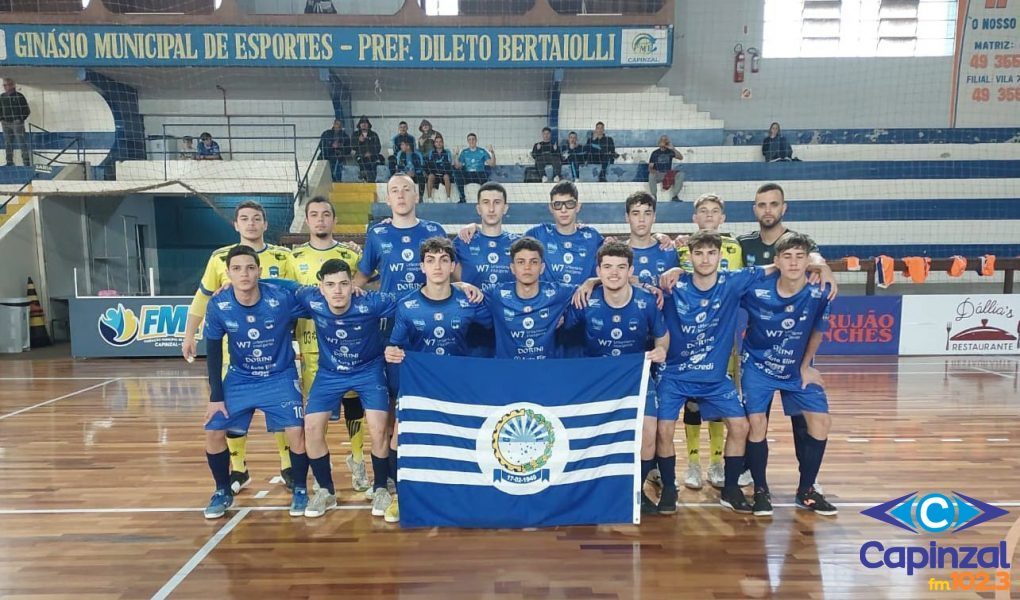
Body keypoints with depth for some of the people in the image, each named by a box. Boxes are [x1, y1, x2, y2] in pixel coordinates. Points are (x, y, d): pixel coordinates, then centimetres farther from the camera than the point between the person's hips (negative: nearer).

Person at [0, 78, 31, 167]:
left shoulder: (19, 96, -5)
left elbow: (27, 110, -5)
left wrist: (20, 119, -12)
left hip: (17, 123, -5)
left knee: (22, 143, -8)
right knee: (8, 144, 9)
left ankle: (27, 162, -4)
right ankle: (9, 162, 17)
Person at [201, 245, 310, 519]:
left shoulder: (282, 299, -25)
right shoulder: (218, 305, -16)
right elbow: (213, 351, -4)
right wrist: (216, 396, -3)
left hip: (280, 377, -2)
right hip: (239, 379, 3)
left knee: (296, 432, -15)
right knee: (214, 432, -3)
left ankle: (300, 490, 10)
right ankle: (223, 492, 23)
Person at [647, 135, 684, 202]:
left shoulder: (670, 151, 6)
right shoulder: (655, 153, 4)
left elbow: (681, 158, -8)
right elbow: (650, 167, 1)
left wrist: (673, 149, -15)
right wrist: (652, 170, -24)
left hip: (668, 174, 2)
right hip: (658, 174, -2)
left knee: (680, 174, -24)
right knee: (651, 175, -35)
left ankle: (675, 196, -20)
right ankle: (654, 196, -22)